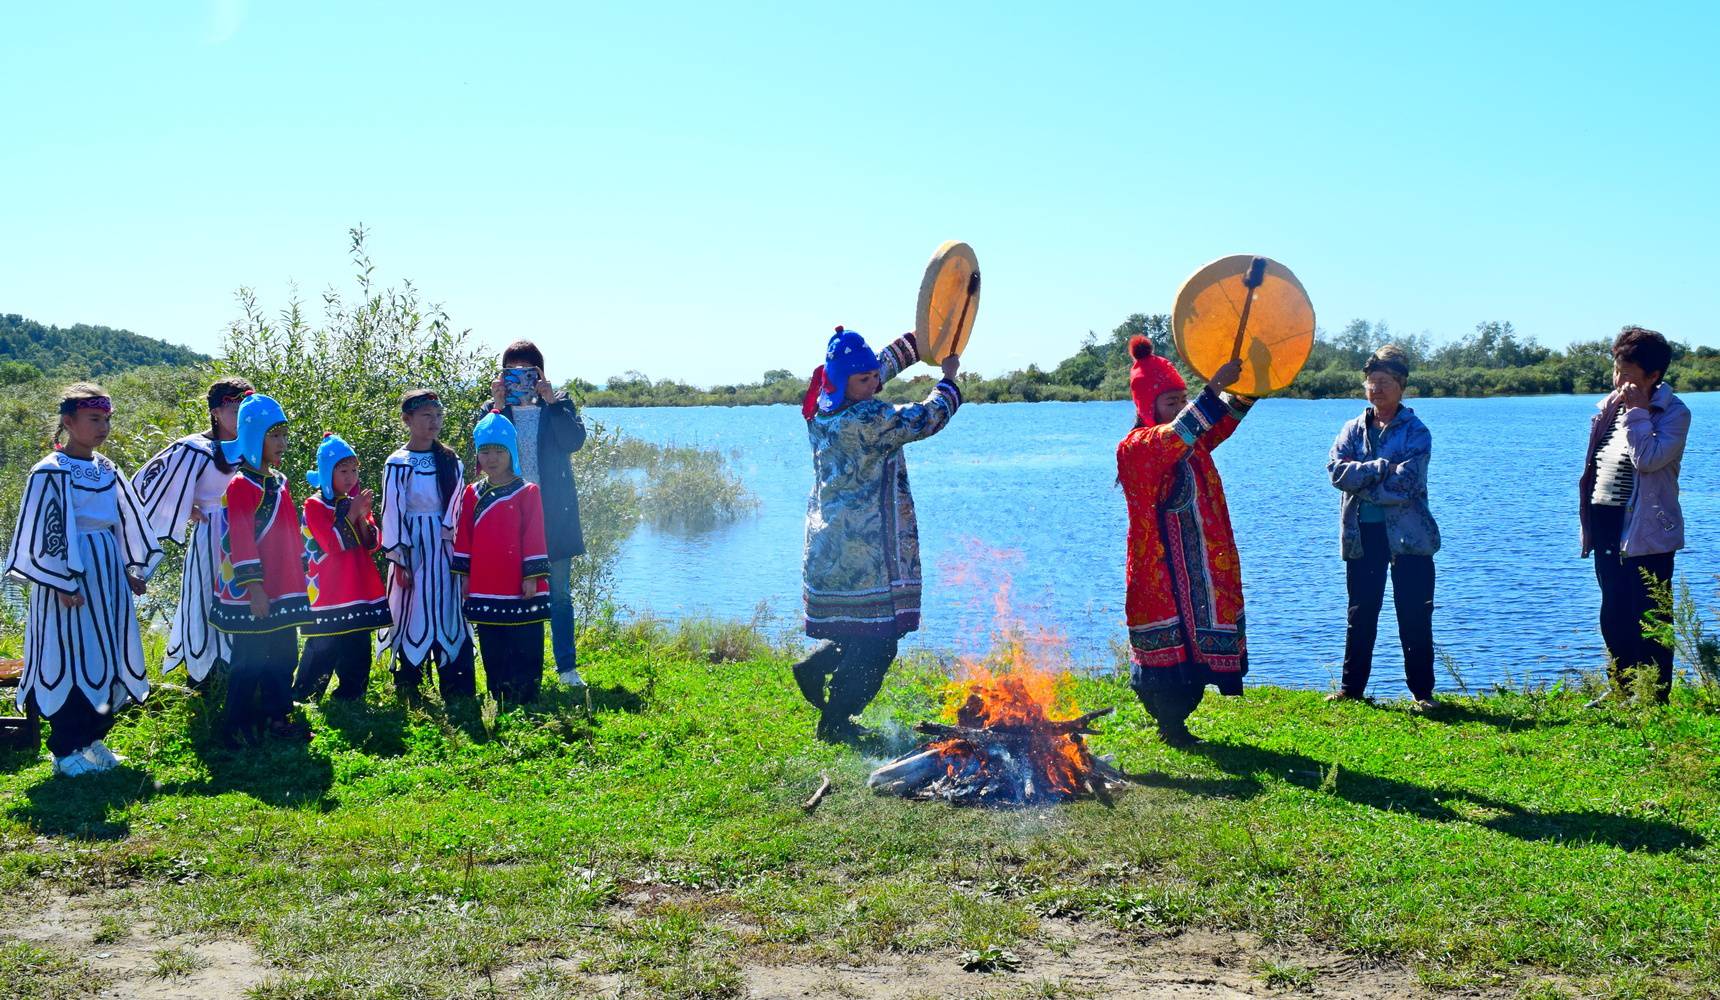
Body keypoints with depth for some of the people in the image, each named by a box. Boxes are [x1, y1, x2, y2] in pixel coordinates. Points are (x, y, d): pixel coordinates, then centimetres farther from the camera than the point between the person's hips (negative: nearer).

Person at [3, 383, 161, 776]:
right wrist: (64, 583, -17)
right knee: (72, 657, -4)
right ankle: (66, 752, 4)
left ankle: (92, 739, 22)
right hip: (71, 573, -7)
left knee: (107, 655, 10)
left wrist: (135, 567, 16)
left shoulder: (106, 469, 10)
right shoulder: (51, 472, -11)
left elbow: (128, 518, 17)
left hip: (108, 573, 7)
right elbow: (48, 531, -14)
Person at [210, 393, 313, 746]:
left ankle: (275, 717, 24)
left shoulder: (280, 482, 13)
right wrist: (254, 586, -23)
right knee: (251, 661, -2)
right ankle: (236, 727, 9)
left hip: (285, 590, 8)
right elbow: (241, 539, -19)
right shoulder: (241, 484, -12)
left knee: (284, 655, 13)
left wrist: (298, 578, 20)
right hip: (252, 595, -8)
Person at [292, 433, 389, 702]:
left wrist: (363, 516, -9)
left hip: (360, 588, 6)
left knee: (359, 646, 6)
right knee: (323, 649, -7)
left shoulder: (357, 501, 14)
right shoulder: (315, 505, -4)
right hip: (329, 593, -6)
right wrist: (352, 513, -16)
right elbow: (332, 543, -16)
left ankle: (350, 695, 15)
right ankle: (301, 696, 3)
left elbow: (371, 544, 7)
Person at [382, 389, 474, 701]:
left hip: (444, 547, 3)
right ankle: (408, 686, 9)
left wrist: (449, 530, -8)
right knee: (412, 612, -1)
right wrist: (399, 559, -8)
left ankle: (456, 689, 7)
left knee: (449, 611, 3)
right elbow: (392, 512, -5)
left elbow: (458, 504, 8)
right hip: (412, 547, -3)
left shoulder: (450, 460, 8)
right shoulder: (397, 463, -3)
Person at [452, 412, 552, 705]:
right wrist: (464, 574, 8)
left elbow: (534, 536, -6)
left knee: (525, 651, 0)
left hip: (520, 590, -4)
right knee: (493, 653, 11)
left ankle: (526, 702, 7)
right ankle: (499, 703, 19)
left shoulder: (527, 492, -4)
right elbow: (463, 538, 11)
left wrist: (532, 575, -9)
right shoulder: (472, 494, 8)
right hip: (484, 590, 4)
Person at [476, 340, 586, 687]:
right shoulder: (494, 409, 7)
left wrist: (550, 401, -17)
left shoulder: (558, 404, 5)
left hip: (554, 515, 0)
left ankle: (567, 666, 13)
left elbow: (575, 440, -13)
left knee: (560, 595, 5)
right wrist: (497, 407, -15)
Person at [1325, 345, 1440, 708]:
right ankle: (1351, 688, 17)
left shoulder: (1416, 432, -2)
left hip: (1408, 533, -3)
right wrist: (1382, 468, -16)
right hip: (1361, 534, 3)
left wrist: (1359, 479, -11)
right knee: (1360, 614, 10)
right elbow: (1336, 469, -8)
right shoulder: (1353, 429, 10)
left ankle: (1422, 692, 10)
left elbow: (1405, 483, -16)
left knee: (1415, 617, 1)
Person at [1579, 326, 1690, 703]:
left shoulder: (1674, 413, -7)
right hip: (1606, 522, 7)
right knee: (1614, 617, 14)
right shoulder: (1608, 407, 13)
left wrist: (1637, 411, -17)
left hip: (1647, 529, -7)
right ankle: (1621, 695, 26)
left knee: (1648, 620, -4)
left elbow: (1648, 459, -22)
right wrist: (1587, 517, 15)